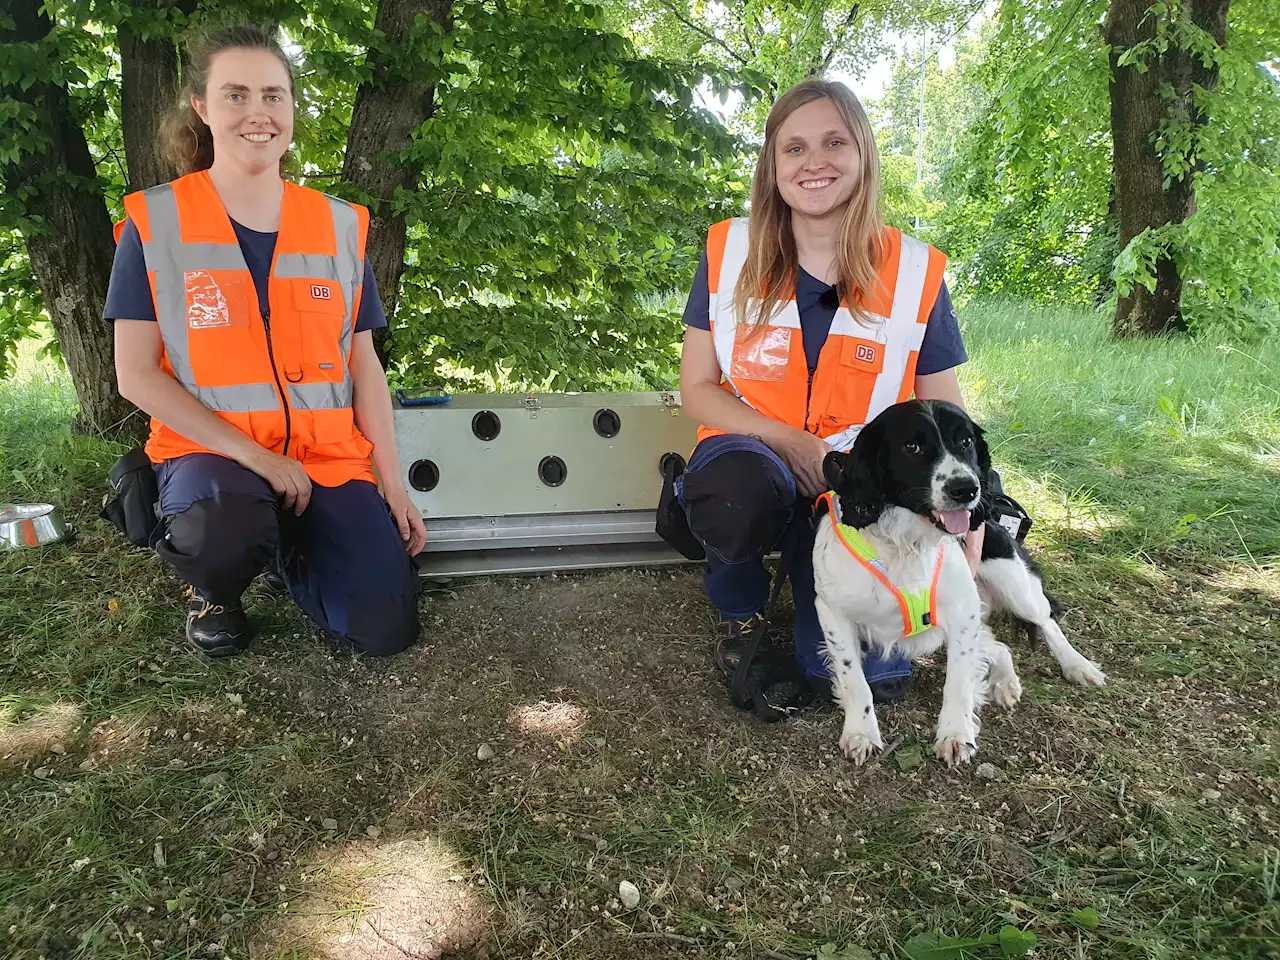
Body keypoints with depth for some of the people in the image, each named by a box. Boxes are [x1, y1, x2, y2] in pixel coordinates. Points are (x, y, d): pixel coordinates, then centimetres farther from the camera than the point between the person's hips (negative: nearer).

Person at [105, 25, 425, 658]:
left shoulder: (339, 225, 5)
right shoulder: (155, 222, -3)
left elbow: (364, 367, 6)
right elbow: (136, 374, -7)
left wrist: (393, 486, 0)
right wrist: (255, 456, -16)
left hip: (328, 456, 3)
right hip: (209, 450, -2)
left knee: (387, 630, -11)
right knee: (226, 536, -39)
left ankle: (284, 544, 20)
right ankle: (214, 588, 1)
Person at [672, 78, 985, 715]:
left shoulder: (914, 273, -5)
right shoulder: (730, 253, -4)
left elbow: (945, 416, 2)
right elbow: (697, 390, -2)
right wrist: (789, 443, -18)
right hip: (753, 454, 0)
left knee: (875, 677, -21)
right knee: (736, 493, -39)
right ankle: (739, 616, -3)